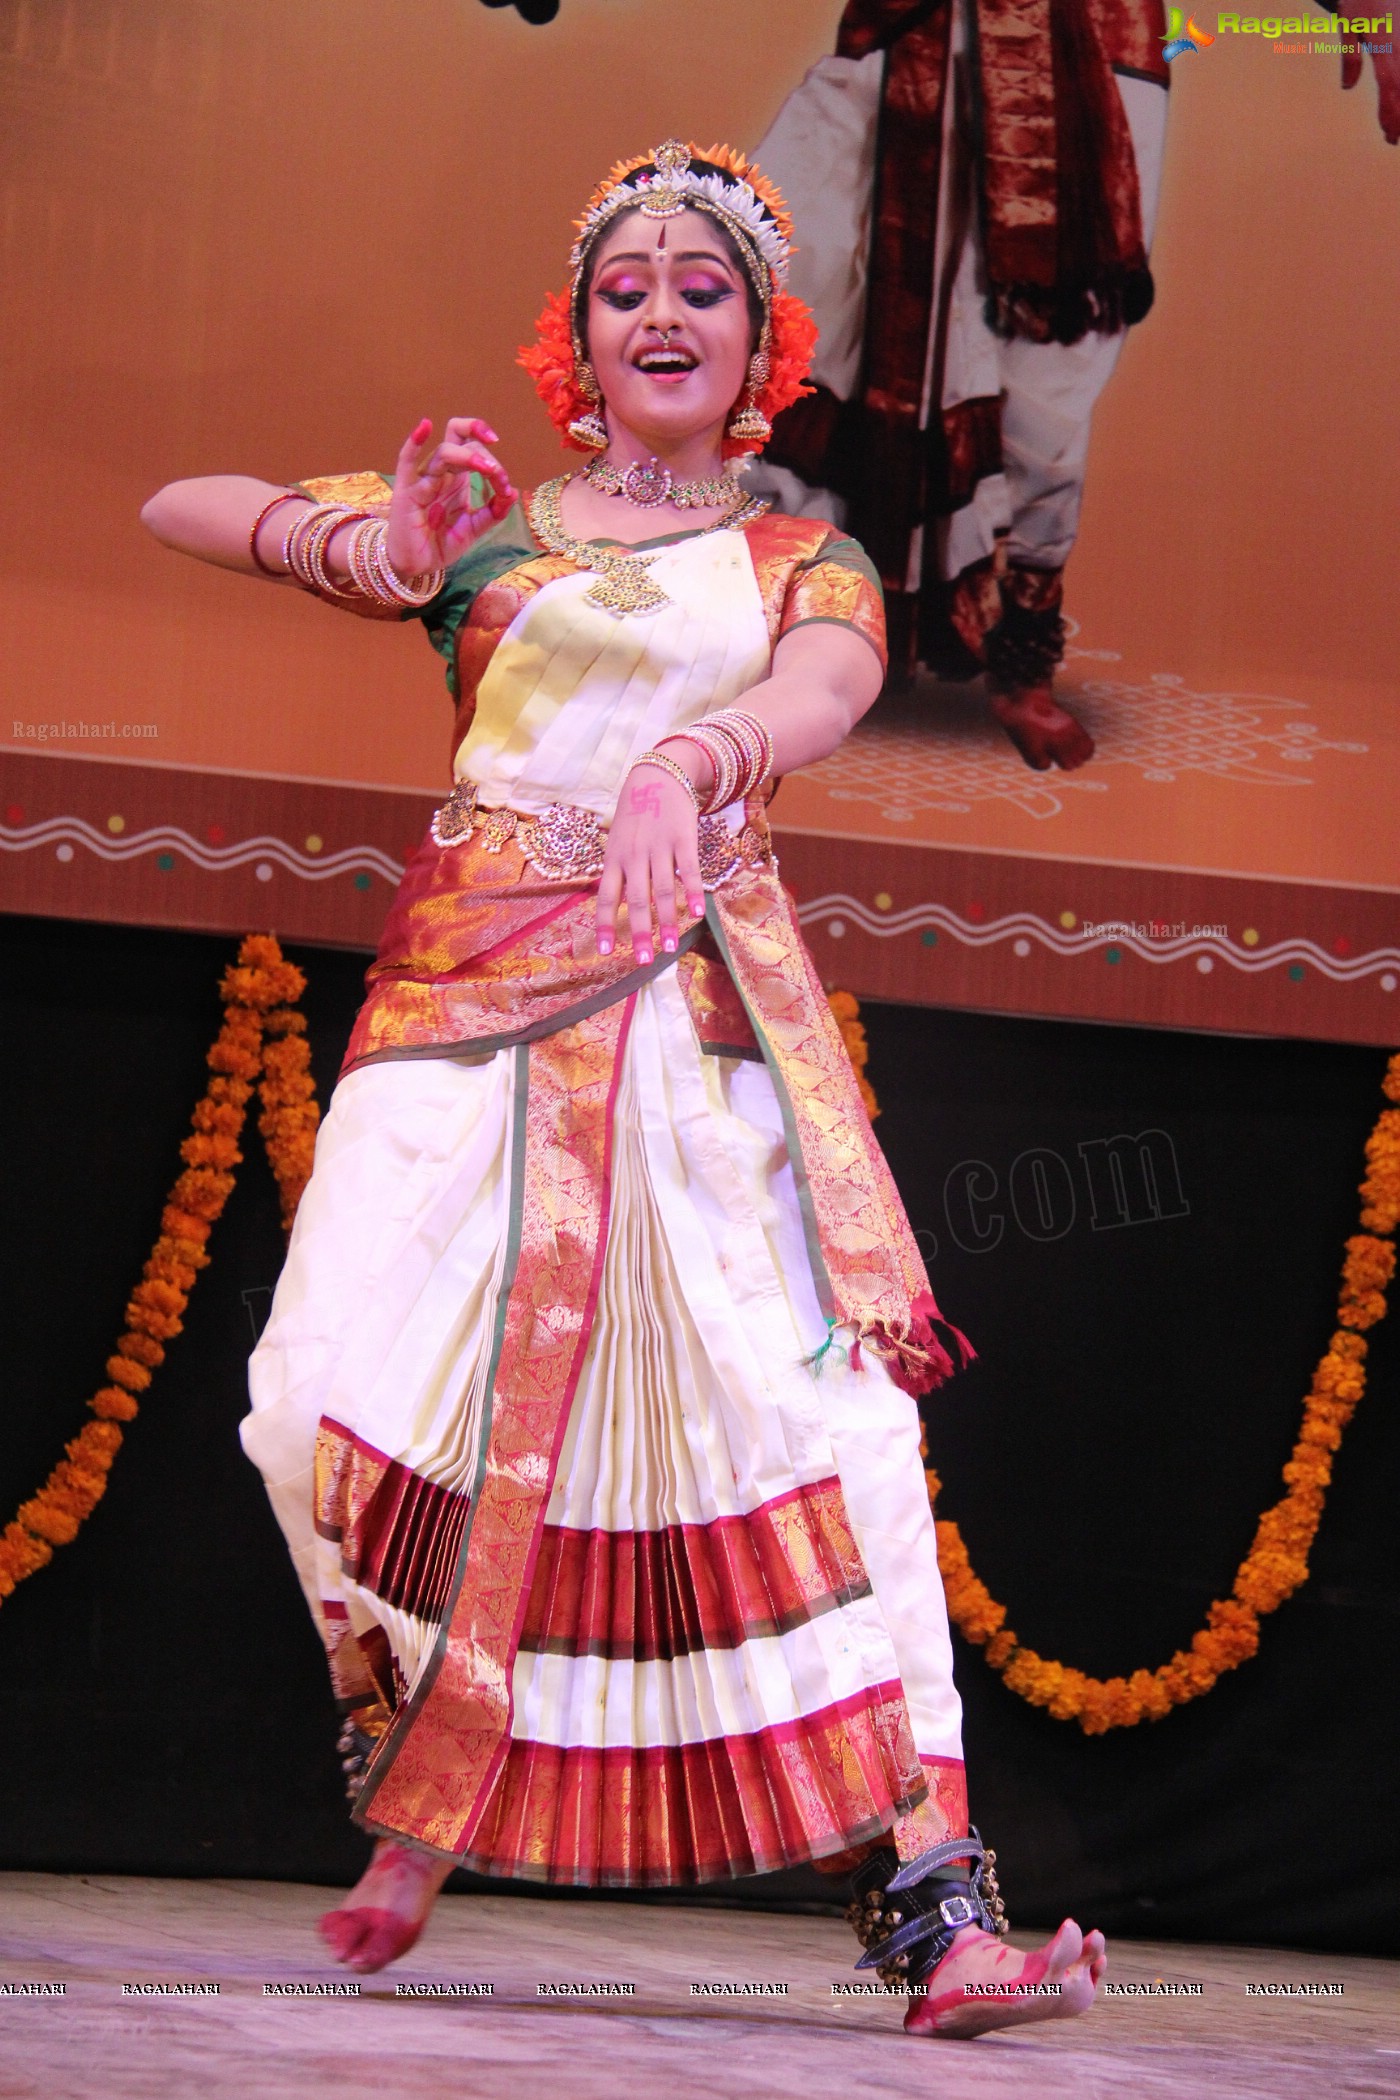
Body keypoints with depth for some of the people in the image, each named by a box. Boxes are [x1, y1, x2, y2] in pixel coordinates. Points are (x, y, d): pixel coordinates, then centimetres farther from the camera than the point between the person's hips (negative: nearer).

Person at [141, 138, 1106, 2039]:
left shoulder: (805, 561, 18)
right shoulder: (481, 520, 20)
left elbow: (827, 691, -6)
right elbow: (175, 508, 22)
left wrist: (689, 758, -31)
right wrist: (342, 543, 0)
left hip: (707, 1005, -1)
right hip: (478, 977, 1)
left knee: (822, 1409, -16)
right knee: (342, 1406, -16)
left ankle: (938, 1917, -19)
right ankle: (418, 1800, 11)